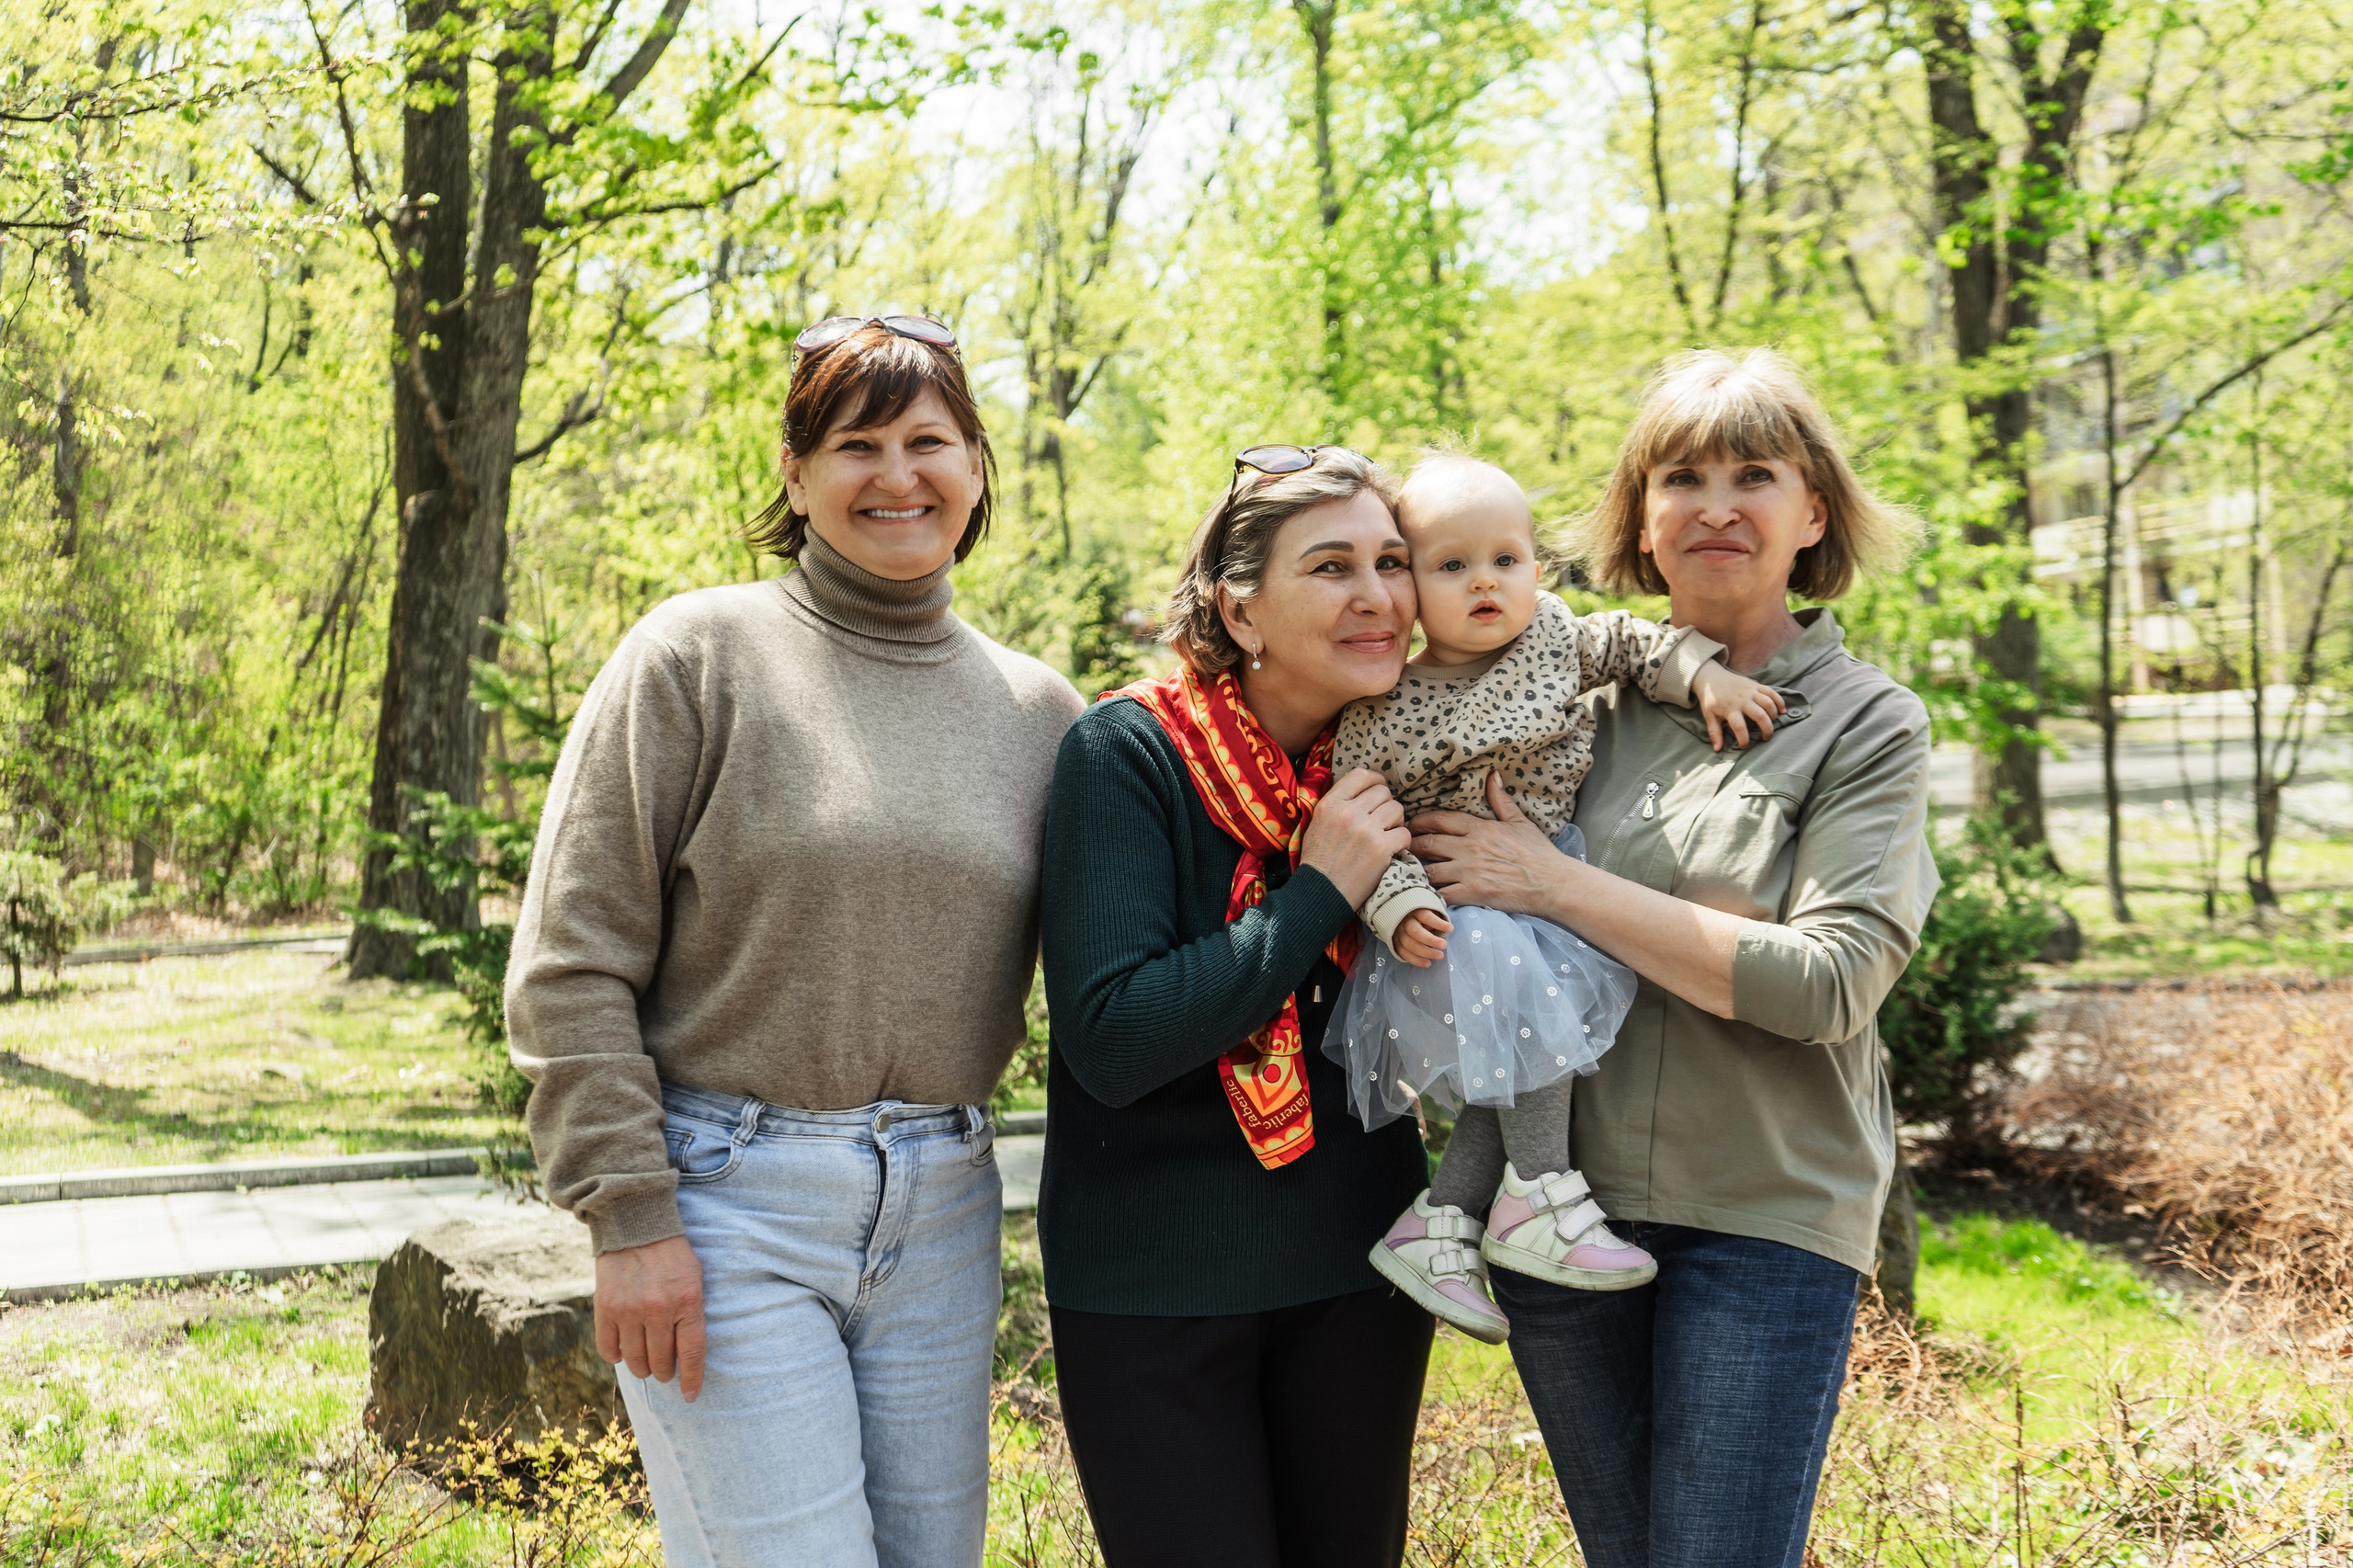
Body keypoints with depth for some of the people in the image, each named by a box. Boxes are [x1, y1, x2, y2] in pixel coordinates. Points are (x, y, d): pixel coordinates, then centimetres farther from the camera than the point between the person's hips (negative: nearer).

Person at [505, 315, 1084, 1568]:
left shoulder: (1037, 710, 8)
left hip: (940, 1214, 4)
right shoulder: (700, 653, -5)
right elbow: (571, 964, -7)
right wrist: (628, 1218, -10)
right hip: (730, 1201, -4)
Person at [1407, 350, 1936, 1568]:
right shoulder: (1583, 697, 6)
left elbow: (1828, 982, -16)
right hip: (1564, 1195, 4)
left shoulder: (1866, 720, -3)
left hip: (1767, 1215, -4)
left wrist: (1555, 884, -16)